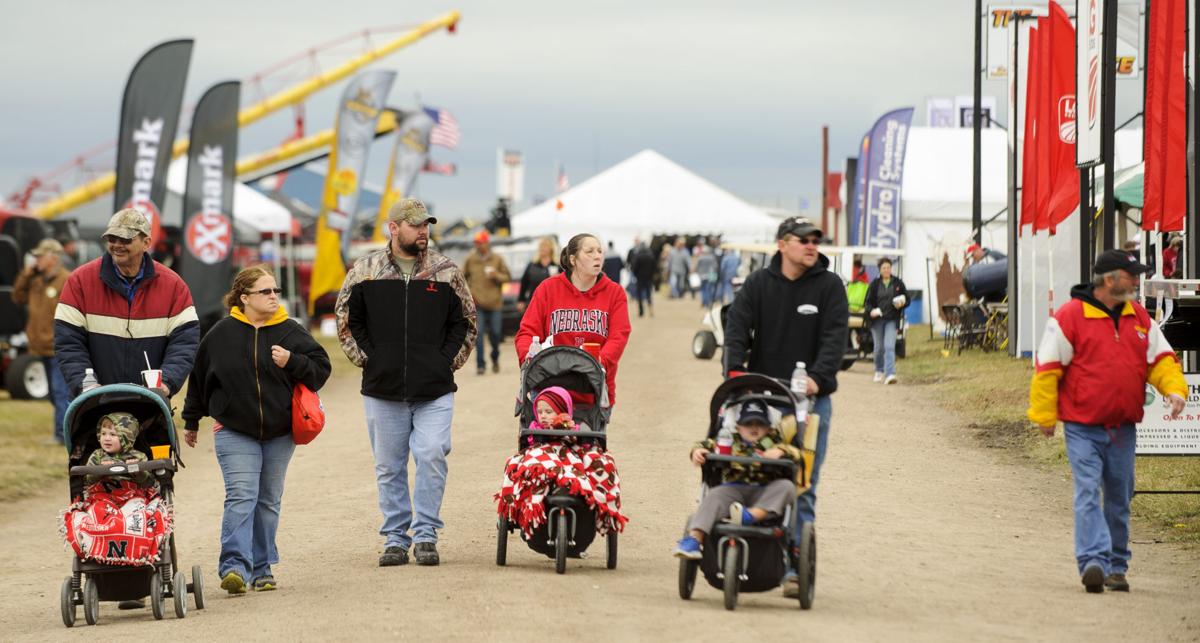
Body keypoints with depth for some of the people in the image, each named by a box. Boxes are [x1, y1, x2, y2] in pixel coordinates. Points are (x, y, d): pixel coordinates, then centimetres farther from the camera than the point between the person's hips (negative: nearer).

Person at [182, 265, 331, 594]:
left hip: (280, 432, 3)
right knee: (241, 496, -15)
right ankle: (234, 566, -21)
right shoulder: (222, 333, -1)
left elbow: (321, 368, 1)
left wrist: (292, 361, -18)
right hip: (234, 431, -3)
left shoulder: (290, 331, 2)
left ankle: (261, 568, 20)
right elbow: (199, 377, 9)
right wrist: (191, 422, 15)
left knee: (269, 501, 10)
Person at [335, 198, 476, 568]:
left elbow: (464, 323, 12)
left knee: (432, 458, -10)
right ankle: (396, 538, 14)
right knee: (389, 467, 6)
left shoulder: (446, 273, 5)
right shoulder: (365, 272, 4)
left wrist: (448, 361, 2)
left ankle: (426, 536, -1)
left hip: (434, 391, -1)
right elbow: (347, 320, 11)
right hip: (382, 390, 1)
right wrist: (366, 359, 2)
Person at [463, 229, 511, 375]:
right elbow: (462, 277, 10)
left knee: (495, 333, 5)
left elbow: (507, 277, 5)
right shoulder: (470, 259, 3)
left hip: (494, 303, 0)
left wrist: (496, 275, -15)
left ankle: (495, 358, 31)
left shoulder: (497, 259, 2)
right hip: (477, 304, 0)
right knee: (478, 334, -8)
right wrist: (467, 291, -5)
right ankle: (480, 365, -5)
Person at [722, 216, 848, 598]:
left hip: (811, 398, -2)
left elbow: (834, 337, -8)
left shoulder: (829, 286, 2)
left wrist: (818, 378, -24)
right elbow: (737, 327, -4)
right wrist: (735, 370, -21)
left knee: (802, 489, -5)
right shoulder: (758, 284, 6)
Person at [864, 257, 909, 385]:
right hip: (877, 319, 1)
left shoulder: (898, 283, 4)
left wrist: (901, 304, -13)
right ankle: (879, 371, 33)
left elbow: (907, 300, 10)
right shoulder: (874, 284, 3)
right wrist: (871, 311, -17)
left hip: (892, 320, -1)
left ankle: (890, 374, -21)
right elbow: (867, 302, 4)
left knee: (889, 347, -15)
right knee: (879, 347, 11)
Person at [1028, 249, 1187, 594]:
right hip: (1083, 427, -5)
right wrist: (1045, 415, -6)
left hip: (1123, 429, 6)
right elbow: (1048, 368, -6)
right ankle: (1093, 561, -23)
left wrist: (1174, 389, -9)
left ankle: (1116, 566, 19)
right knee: (1088, 493, -15)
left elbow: (1160, 359, 11)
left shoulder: (1140, 318, 9)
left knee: (1119, 498, 11)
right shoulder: (1070, 317, -8)